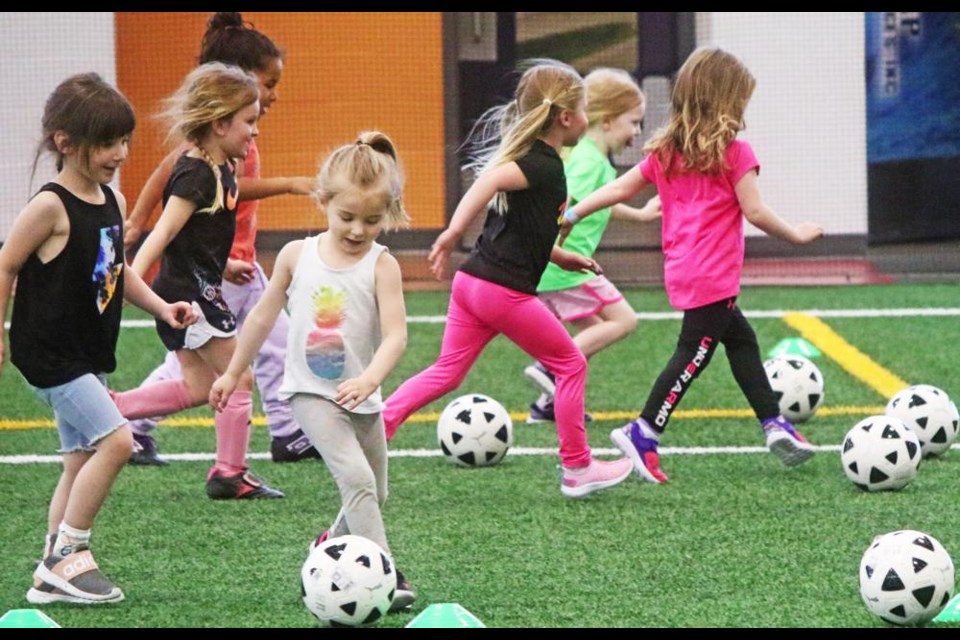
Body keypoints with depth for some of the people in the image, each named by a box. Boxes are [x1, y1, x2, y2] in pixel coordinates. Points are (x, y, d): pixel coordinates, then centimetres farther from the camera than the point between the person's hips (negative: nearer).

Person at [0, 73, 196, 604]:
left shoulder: (113, 202, 7)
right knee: (116, 440, -17)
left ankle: (53, 573, 18)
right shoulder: (50, 207, -17)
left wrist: (161, 307, 8)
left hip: (89, 356, 9)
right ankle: (67, 554, -8)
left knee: (82, 461, 11)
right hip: (51, 355, -9)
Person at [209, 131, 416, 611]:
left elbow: (395, 334, -18)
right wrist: (233, 373, 17)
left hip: (361, 397, 2)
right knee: (358, 479, -20)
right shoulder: (297, 256, -2)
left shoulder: (381, 265, -8)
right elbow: (264, 316, 11)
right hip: (312, 393, -2)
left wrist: (370, 379, -35)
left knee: (374, 495, 14)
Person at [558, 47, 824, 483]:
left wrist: (571, 215, 12)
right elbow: (755, 213, -11)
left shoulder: (664, 152, 10)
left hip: (681, 271, 8)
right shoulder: (734, 153, -10)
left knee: (740, 339, 20)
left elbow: (619, 189, 8)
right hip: (712, 276, -8)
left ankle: (774, 425, 23)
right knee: (694, 354, -4)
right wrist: (796, 235, 3)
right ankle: (643, 434, -9)